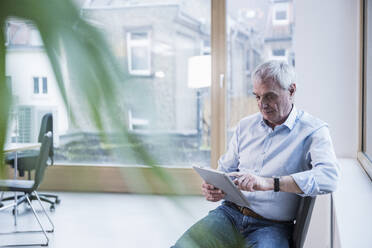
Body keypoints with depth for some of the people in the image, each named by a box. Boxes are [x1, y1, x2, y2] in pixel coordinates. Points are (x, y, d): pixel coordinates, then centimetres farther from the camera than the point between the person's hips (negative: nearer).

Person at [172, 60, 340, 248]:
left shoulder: (313, 131, -3)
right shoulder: (245, 125, 14)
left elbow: (329, 177, -20)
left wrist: (270, 183, -30)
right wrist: (214, 189, -3)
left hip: (271, 227, -3)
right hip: (230, 213, 4)